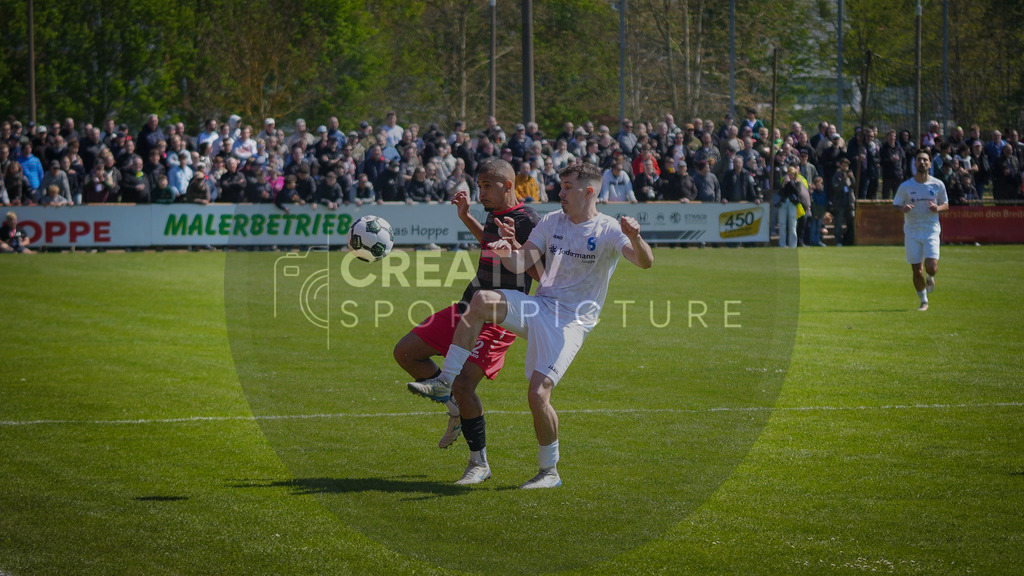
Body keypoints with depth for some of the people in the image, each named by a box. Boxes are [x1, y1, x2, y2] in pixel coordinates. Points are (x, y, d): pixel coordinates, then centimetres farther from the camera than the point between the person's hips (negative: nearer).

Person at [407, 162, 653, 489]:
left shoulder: (608, 230, -5)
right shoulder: (552, 222, 11)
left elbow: (645, 262, -19)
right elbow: (523, 263, 4)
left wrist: (635, 238, -41)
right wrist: (506, 254, -19)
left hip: (570, 322, -5)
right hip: (538, 307, 5)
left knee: (538, 394, -18)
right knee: (481, 300, -23)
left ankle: (550, 471, 2)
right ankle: (445, 382, -20)